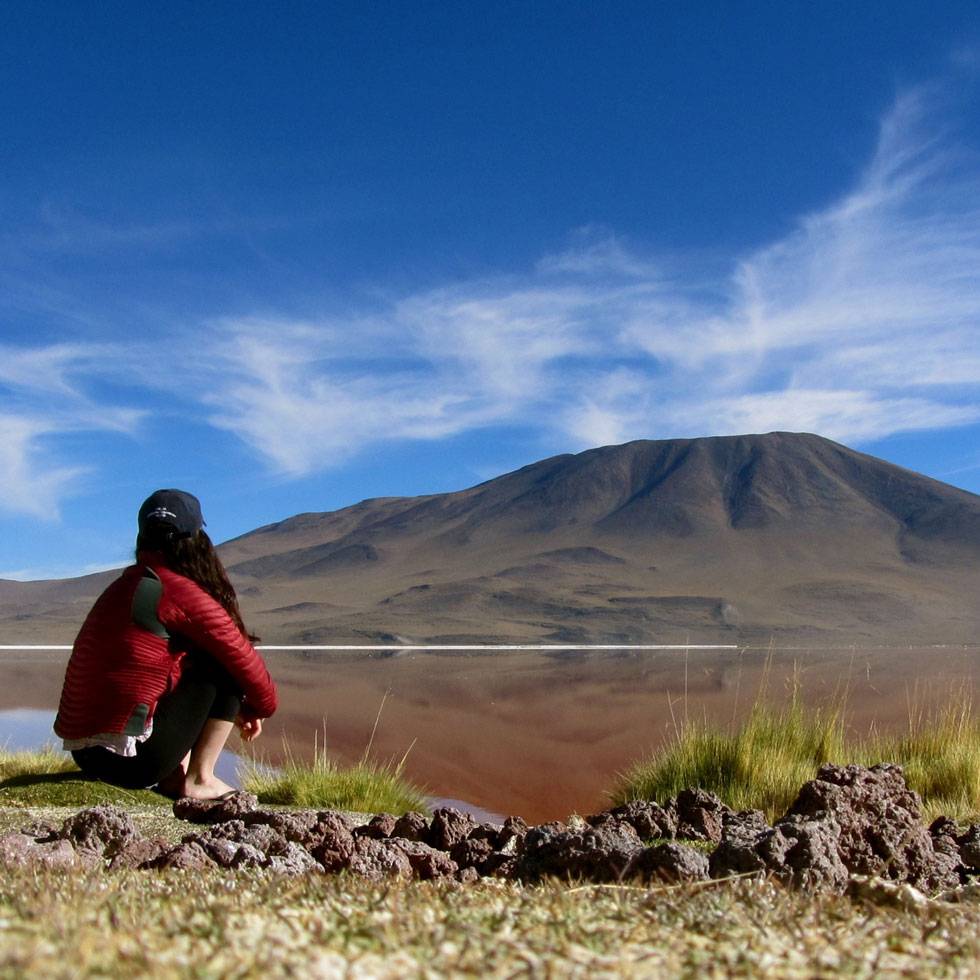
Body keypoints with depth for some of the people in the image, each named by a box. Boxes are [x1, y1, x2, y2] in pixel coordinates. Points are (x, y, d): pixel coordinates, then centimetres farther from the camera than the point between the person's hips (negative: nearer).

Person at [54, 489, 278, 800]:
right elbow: (243, 659, -5)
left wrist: (231, 709, 32)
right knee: (225, 666, 0)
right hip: (131, 757, -8)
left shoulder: (123, 587, 14)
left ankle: (171, 777, 14)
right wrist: (258, 708, 16)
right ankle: (198, 780, 2)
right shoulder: (181, 591, -11)